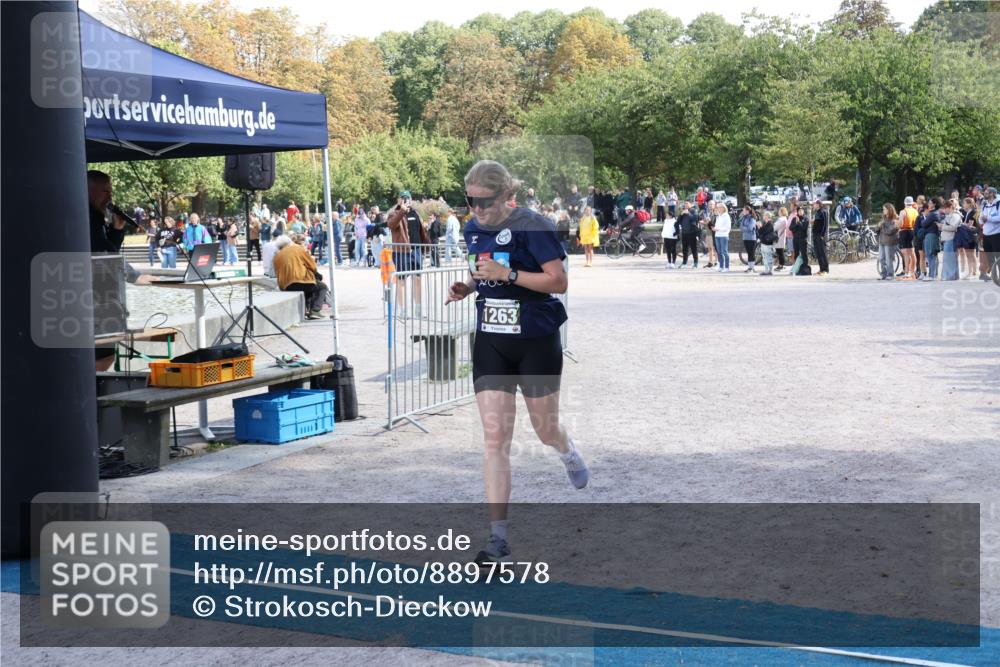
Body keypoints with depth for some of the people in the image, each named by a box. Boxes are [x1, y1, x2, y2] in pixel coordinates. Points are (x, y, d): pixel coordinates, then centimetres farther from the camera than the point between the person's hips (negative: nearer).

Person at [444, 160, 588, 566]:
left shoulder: (532, 226, -15)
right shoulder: (473, 230, 5)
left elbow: (559, 281, -18)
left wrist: (506, 274, -26)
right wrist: (468, 287, 0)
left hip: (536, 341, -4)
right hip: (491, 344, 5)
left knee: (546, 430, 12)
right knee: (495, 438, -6)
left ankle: (568, 454, 52)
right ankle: (498, 539, -6)